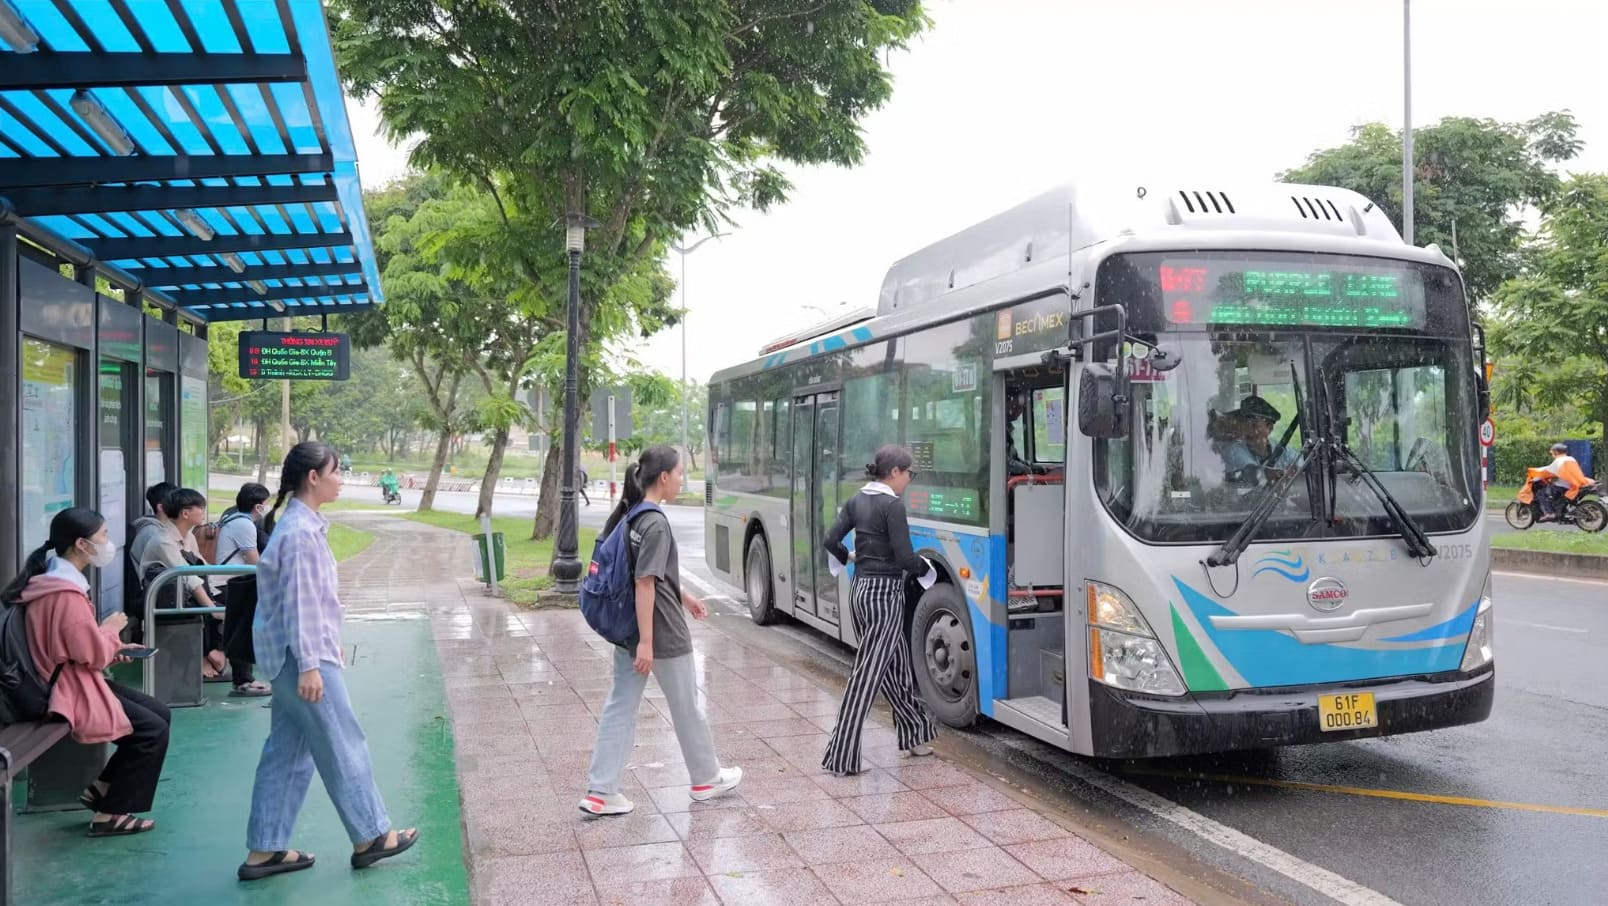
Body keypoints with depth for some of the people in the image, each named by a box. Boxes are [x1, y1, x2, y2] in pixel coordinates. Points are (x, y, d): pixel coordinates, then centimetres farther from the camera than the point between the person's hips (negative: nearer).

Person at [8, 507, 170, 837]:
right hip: (70, 691, -10)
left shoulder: (59, 579, 9)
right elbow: (93, 654, -21)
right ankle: (110, 815, 0)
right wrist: (112, 628, -4)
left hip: (74, 682, 10)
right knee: (153, 730, -10)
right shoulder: (67, 593, -25)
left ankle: (101, 789, 16)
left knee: (159, 712, 9)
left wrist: (115, 648, 6)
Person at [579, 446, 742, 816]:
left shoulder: (627, 515, 6)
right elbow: (645, 584, -24)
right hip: (661, 633, -8)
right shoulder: (656, 524, -21)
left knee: (620, 707, 9)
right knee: (687, 708, 10)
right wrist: (646, 642, -23)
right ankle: (707, 778, 28)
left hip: (627, 629, 8)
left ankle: (600, 791, 9)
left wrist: (684, 596, 25)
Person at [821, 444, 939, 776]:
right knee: (868, 674, -4)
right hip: (886, 593, -8)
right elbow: (905, 558, -18)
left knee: (896, 664, 20)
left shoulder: (857, 501, 7)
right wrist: (925, 568, 2)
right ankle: (842, 756, -1)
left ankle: (915, 731, 33)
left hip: (861, 589, 8)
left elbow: (831, 541, 8)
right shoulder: (892, 505, -15)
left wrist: (847, 558, 29)